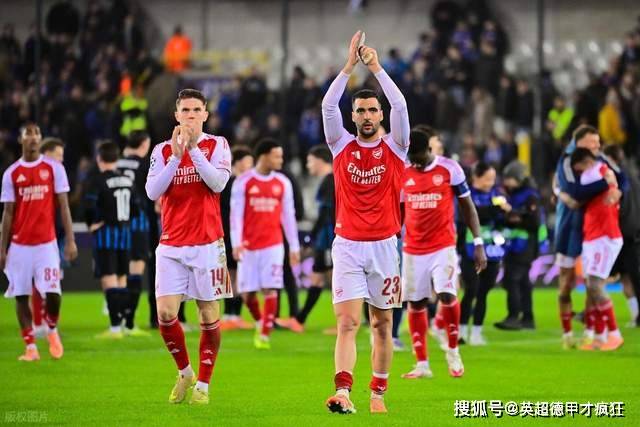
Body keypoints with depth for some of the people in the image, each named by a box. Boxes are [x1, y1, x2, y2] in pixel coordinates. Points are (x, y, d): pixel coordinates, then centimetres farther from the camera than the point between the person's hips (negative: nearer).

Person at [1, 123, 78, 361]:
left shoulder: (54, 168, 2)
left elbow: (63, 206, 2)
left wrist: (70, 240, -5)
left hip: (47, 243, -1)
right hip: (20, 244, 2)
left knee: (52, 293, -10)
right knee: (21, 295, 1)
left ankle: (52, 330, 19)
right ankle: (31, 347, 9)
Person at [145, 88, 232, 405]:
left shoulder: (216, 145, 3)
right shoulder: (163, 150, 9)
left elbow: (218, 182, -13)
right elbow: (152, 191, -4)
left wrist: (194, 149, -17)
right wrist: (176, 156, -11)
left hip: (207, 243, -2)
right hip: (171, 245, 2)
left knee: (208, 316, 0)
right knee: (165, 314, -8)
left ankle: (203, 384, 12)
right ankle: (185, 374, 14)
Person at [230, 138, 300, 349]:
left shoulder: (283, 183, 6)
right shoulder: (243, 182, -2)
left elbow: (288, 215, 10)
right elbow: (236, 214, -3)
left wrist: (294, 247, 9)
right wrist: (236, 243, -12)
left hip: (273, 245, 1)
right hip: (249, 245, -1)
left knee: (270, 289, -9)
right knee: (247, 293, 3)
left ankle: (264, 335, -5)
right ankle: (260, 322, 30)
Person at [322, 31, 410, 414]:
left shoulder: (394, 147, 3)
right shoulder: (342, 145, 4)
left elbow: (400, 106, -11)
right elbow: (328, 105, -9)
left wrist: (376, 68, -14)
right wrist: (350, 65, -14)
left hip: (384, 245, 1)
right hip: (348, 246, -1)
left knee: (382, 325, 8)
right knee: (348, 323, -12)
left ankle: (378, 394, 17)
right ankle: (343, 392, -25)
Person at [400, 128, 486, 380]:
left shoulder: (449, 169, -4)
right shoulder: (402, 173, 4)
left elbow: (467, 206, 3)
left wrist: (478, 243, -1)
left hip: (443, 247, -3)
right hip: (413, 251, 3)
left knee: (447, 295, -19)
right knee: (415, 304, 4)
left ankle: (453, 351, 3)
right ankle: (422, 365, 12)